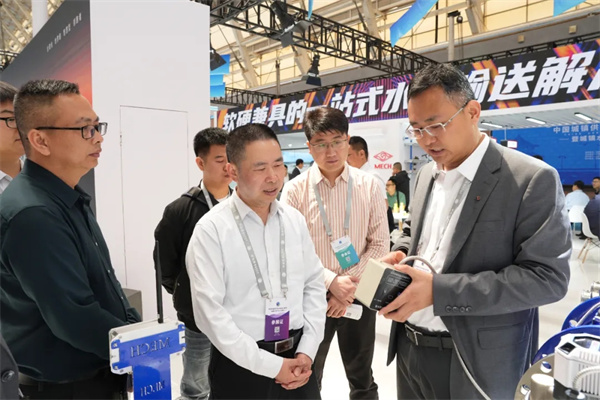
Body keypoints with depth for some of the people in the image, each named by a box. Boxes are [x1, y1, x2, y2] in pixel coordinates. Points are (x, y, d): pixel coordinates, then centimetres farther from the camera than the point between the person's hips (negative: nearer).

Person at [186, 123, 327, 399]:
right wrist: (270, 365, -14)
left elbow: (314, 285, 4)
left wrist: (307, 350, -4)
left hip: (297, 360, 4)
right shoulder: (211, 230, -14)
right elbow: (209, 312, -16)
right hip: (241, 365, -4)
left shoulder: (295, 220, 1)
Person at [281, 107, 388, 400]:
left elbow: (380, 244, -3)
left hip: (359, 295, 2)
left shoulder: (369, 186, -4)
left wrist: (352, 285, -12)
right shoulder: (295, 190, -9)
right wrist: (332, 281, -18)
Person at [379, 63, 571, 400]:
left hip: (475, 362, -5)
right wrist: (401, 254, -5)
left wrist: (439, 290, -26)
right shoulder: (426, 175, 6)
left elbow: (548, 276, -18)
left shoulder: (533, 179, -14)